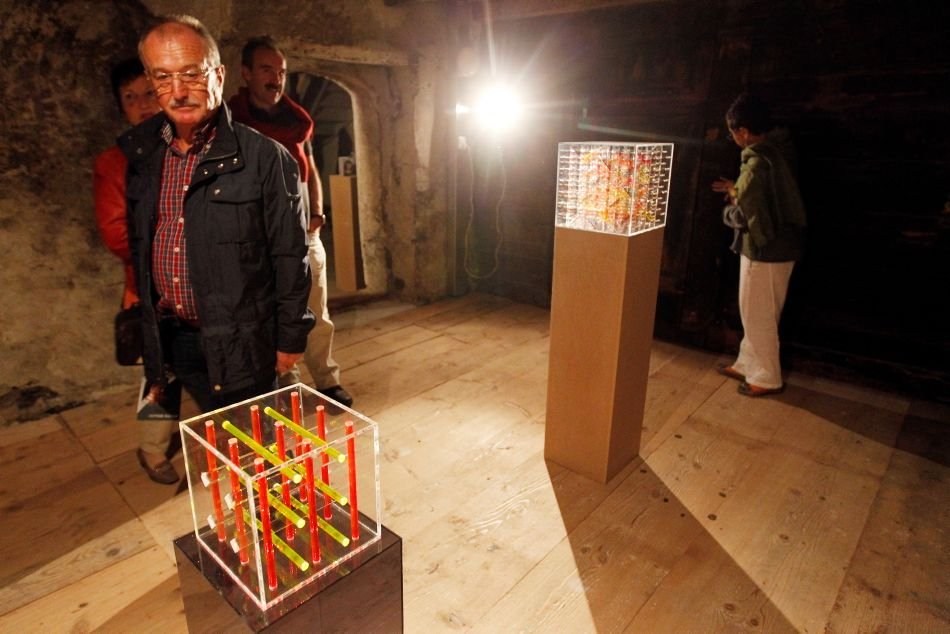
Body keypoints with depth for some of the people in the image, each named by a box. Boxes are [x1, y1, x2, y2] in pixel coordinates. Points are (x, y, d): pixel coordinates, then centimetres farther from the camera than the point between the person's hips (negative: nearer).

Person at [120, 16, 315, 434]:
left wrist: (291, 338, -7)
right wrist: (146, 332, 16)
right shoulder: (140, 153, 6)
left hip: (241, 345, -5)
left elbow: (290, 256, -9)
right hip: (169, 341, 5)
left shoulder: (264, 157, -11)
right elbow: (136, 245, 15)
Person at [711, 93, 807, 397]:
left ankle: (767, 378, 17)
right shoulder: (777, 150, 7)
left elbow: (744, 214, -24)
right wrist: (738, 190, 18)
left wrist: (731, 205, -4)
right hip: (779, 245, 10)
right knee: (756, 313, 19)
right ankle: (747, 365, 33)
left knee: (758, 316, 4)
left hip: (765, 249, -10)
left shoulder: (757, 161, -22)